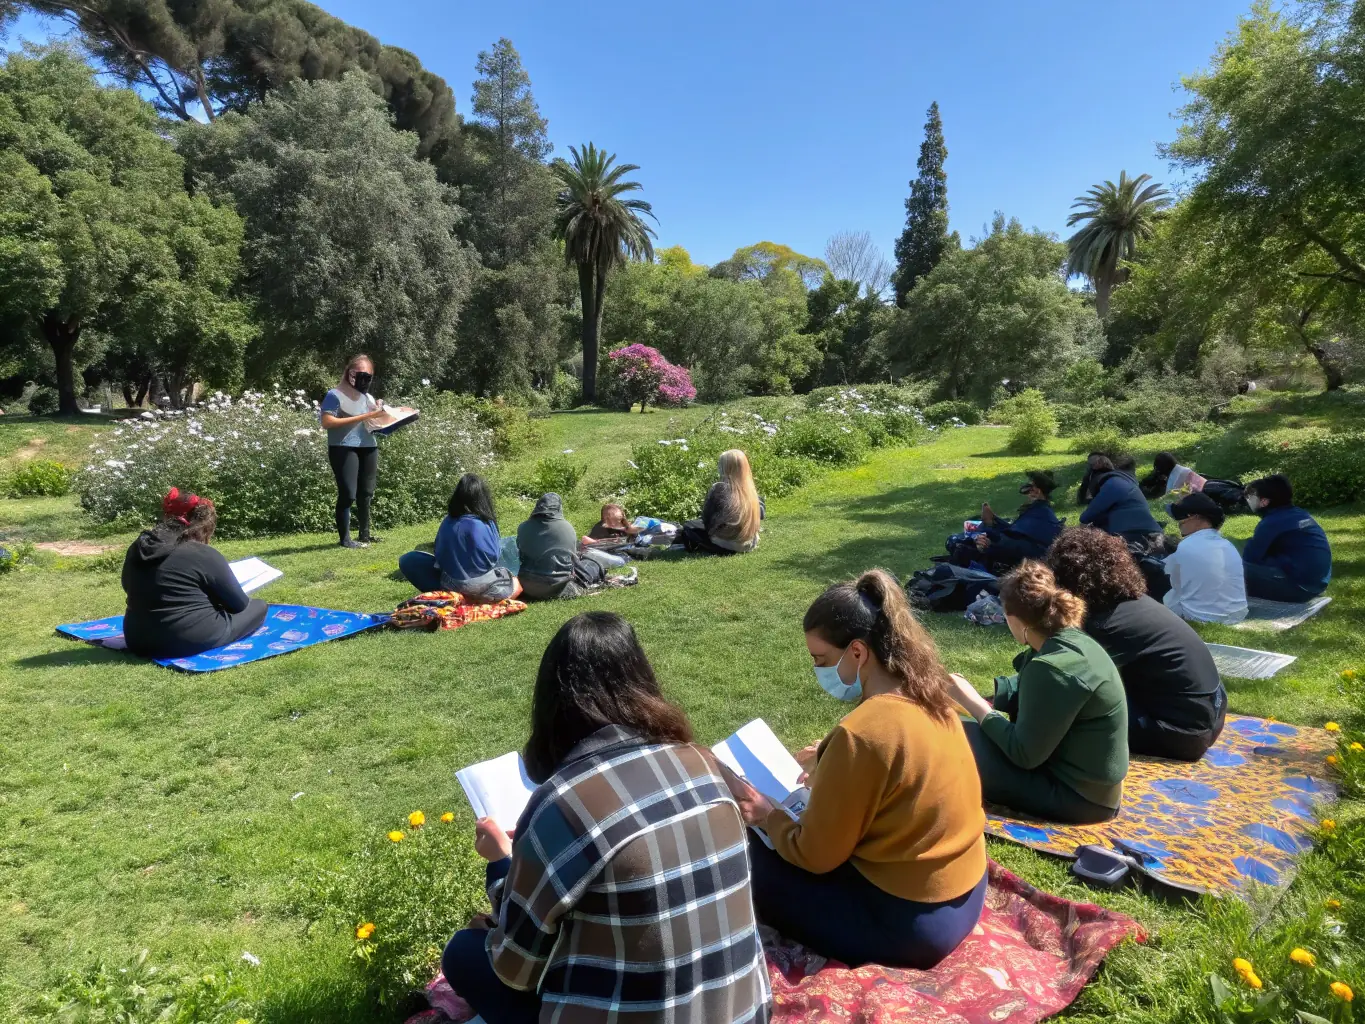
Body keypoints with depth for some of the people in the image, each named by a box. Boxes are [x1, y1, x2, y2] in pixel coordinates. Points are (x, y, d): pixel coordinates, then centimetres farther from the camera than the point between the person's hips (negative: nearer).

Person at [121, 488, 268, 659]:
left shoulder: (136, 549, 5)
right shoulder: (204, 555, -14)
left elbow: (132, 591, 21)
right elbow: (238, 603, -6)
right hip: (192, 642, -7)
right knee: (258, 606, 10)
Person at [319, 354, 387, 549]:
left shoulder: (368, 397, 15)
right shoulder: (335, 395, -5)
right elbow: (327, 421, -16)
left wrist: (379, 412, -1)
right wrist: (361, 417, -17)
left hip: (368, 448, 7)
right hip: (343, 449, -6)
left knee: (366, 494, 11)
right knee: (347, 494, -9)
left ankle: (365, 534, 21)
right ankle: (345, 539, -3)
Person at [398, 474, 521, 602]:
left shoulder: (447, 521, -6)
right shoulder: (482, 525, -21)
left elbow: (439, 554, 3)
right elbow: (493, 556, -14)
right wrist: (498, 543, 4)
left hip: (450, 583, 3)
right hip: (478, 585, -3)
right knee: (517, 585, 22)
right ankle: (477, 599, 4)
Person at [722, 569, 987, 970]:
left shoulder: (859, 734, -28)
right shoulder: (927, 698, -3)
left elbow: (817, 856, -17)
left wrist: (766, 815, -1)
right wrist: (830, 769, 11)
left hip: (908, 922, -8)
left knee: (747, 857, 1)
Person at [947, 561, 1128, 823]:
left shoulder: (1053, 669, -27)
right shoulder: (1073, 641, 1)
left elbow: (1025, 754, -24)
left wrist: (973, 702, -15)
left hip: (1077, 795, -9)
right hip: (1089, 782, 9)